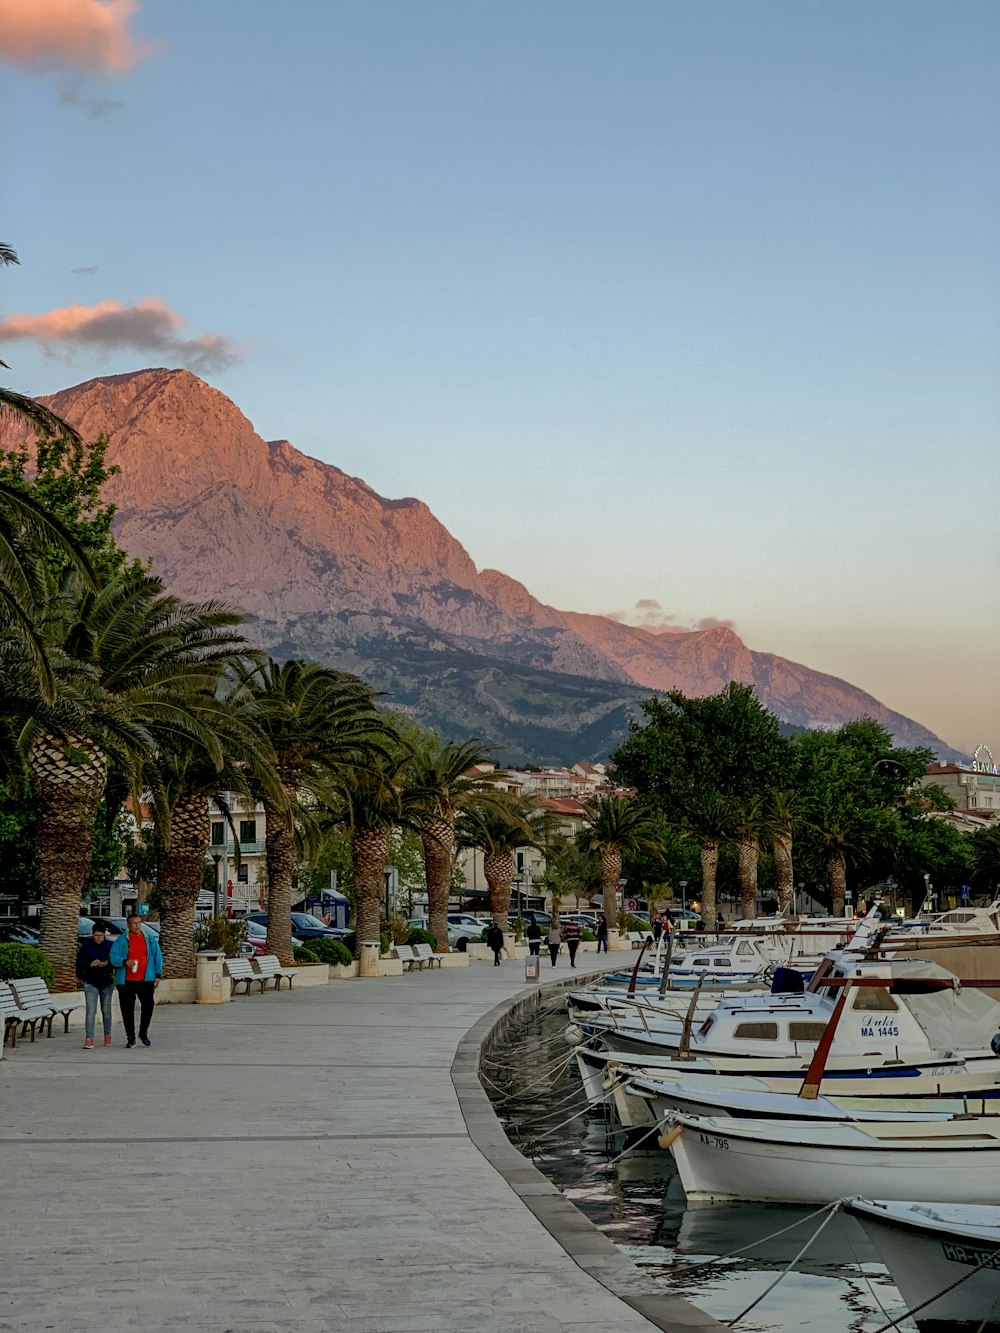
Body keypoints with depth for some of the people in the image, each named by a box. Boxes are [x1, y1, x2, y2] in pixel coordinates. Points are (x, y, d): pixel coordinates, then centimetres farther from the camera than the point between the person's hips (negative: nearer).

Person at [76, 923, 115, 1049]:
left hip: (106, 982, 2)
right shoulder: (86, 946, -1)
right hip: (91, 983, -2)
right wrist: (90, 964, -22)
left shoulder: (110, 945, 2)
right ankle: (89, 1040, -15)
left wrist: (107, 963, -19)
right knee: (91, 1011, -11)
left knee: (106, 1010, 13)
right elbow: (80, 962, -4)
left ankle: (107, 1035, 31)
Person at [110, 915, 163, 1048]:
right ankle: (130, 1037, 14)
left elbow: (158, 957, 14)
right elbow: (113, 957, -2)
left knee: (148, 1006, -6)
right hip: (126, 981, -1)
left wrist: (157, 975, 7)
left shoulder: (150, 939, 10)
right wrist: (125, 962, -21)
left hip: (145, 980, 1)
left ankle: (143, 1033, 17)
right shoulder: (121, 940, 4)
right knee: (127, 1010, 2)